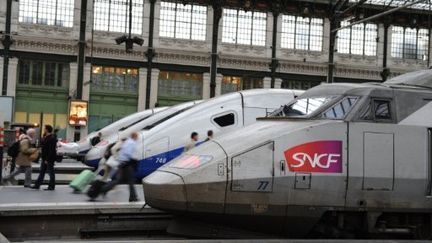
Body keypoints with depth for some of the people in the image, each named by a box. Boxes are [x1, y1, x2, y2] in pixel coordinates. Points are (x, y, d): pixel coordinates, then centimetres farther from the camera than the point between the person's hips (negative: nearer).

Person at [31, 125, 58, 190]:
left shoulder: (51, 138, -18)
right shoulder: (45, 137, 14)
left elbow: (51, 150, -23)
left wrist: (47, 159, -25)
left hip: (49, 159, -10)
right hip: (45, 158, 10)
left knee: (51, 172, -2)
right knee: (42, 172, 12)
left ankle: (51, 186, 4)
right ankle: (37, 185, 16)